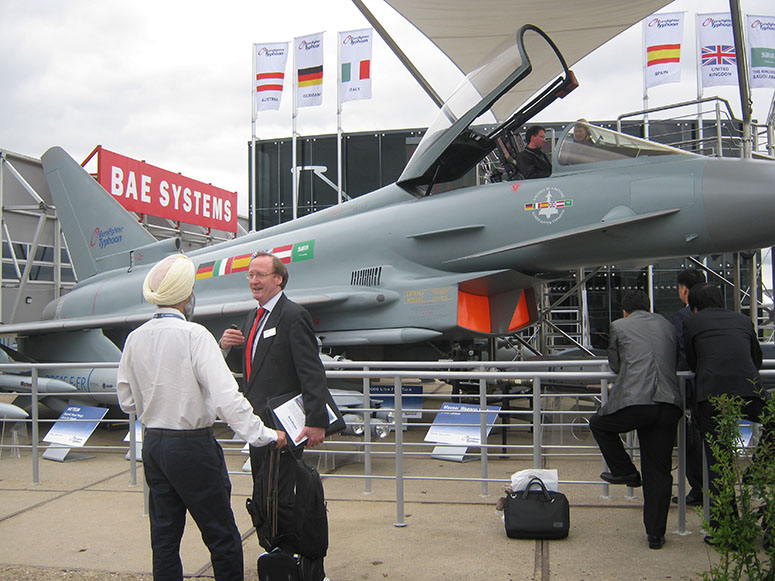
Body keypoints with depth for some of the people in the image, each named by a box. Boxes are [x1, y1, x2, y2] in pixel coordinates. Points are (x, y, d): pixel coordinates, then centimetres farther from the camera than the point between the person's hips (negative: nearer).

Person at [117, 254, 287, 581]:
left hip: (152, 445, 7)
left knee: (164, 537, 15)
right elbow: (225, 396, -23)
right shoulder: (194, 335, -16)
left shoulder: (135, 338, 2)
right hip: (192, 447, -7)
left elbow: (126, 400, 9)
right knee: (222, 538, 4)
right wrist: (265, 435, -21)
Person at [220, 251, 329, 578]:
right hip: (258, 425, 9)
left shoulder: (294, 316, -12)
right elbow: (244, 366, 21)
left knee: (276, 501, -10)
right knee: (262, 500, 15)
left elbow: (312, 374, -17)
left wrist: (316, 422, -23)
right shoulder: (254, 318, 15)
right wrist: (229, 347, -1)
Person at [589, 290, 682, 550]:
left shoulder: (619, 326, 10)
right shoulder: (666, 324, 21)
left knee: (599, 424, 27)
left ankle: (626, 471, 24)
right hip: (669, 405, 4)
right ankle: (656, 534, 14)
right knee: (659, 473, 12)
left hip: (635, 402, -4)